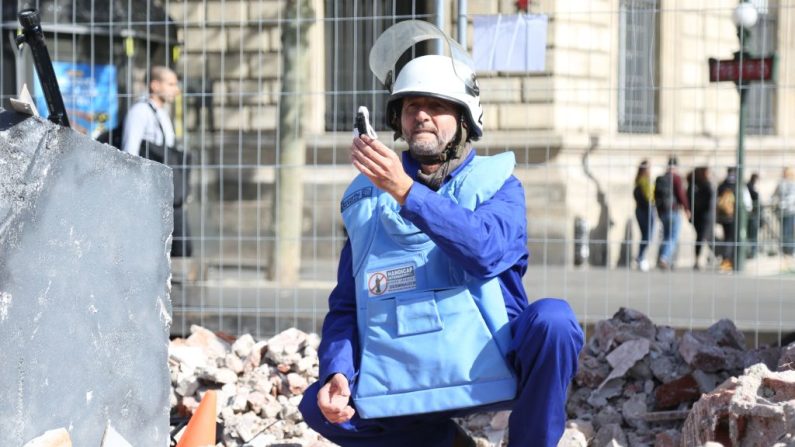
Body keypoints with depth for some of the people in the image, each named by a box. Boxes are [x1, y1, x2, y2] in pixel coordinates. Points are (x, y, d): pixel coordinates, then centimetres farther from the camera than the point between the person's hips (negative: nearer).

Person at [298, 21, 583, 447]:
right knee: (318, 407, -20)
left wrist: (406, 192, -30)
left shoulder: (496, 184, 2)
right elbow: (345, 306, 9)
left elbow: (486, 251, -22)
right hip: (407, 383, 3)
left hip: (492, 367, -3)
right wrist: (338, 373, -10)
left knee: (552, 318, -31)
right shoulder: (367, 197, 11)